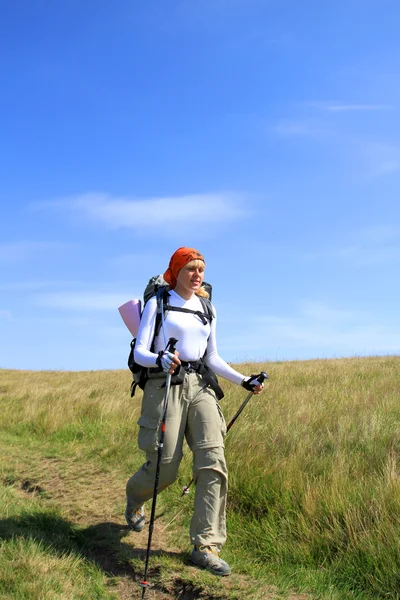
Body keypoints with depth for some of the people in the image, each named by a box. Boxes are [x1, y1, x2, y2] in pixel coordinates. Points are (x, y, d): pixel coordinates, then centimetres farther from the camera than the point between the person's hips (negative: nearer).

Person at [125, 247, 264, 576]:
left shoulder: (207, 309, 16)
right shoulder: (157, 303, 2)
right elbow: (140, 352, -5)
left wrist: (244, 380, 6)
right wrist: (160, 359, -27)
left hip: (200, 387, 4)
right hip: (165, 385, -4)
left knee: (213, 462, -12)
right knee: (165, 468, -1)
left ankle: (206, 546, -6)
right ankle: (134, 497, 36)